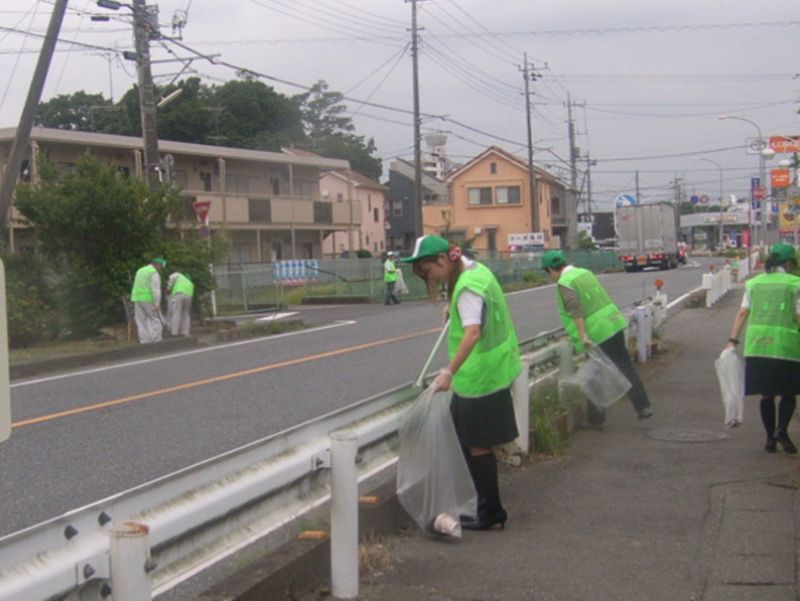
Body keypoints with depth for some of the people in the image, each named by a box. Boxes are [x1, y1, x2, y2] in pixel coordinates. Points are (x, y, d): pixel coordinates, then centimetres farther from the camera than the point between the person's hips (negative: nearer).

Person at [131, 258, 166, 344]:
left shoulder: (141, 271, 19)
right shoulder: (154, 273, -8)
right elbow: (156, 290, -17)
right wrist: (157, 304, -21)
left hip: (137, 299, 8)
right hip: (148, 300, -8)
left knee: (142, 323, 5)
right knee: (156, 320, -2)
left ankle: (145, 343, 1)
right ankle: (156, 343, -9)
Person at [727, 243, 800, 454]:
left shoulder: (754, 283, 12)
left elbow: (743, 313, 6)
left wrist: (733, 340, 5)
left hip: (756, 344, 3)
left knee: (766, 394, 12)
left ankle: (770, 438, 13)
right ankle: (782, 429, -11)